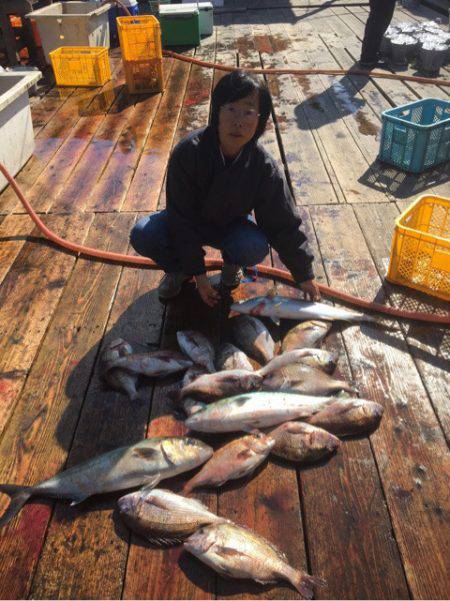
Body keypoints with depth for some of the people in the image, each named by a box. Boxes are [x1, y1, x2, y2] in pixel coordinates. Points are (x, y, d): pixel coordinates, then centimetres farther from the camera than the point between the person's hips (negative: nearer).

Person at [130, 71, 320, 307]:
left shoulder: (263, 166, -24)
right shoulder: (188, 152, -28)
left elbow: (284, 225, -13)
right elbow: (181, 218, -22)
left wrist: (304, 276, -8)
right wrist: (199, 274, -21)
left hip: (231, 225, 0)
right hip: (188, 223, 0)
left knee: (255, 247, -33)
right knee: (142, 235, -27)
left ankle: (231, 262, 5)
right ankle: (179, 270, 5)